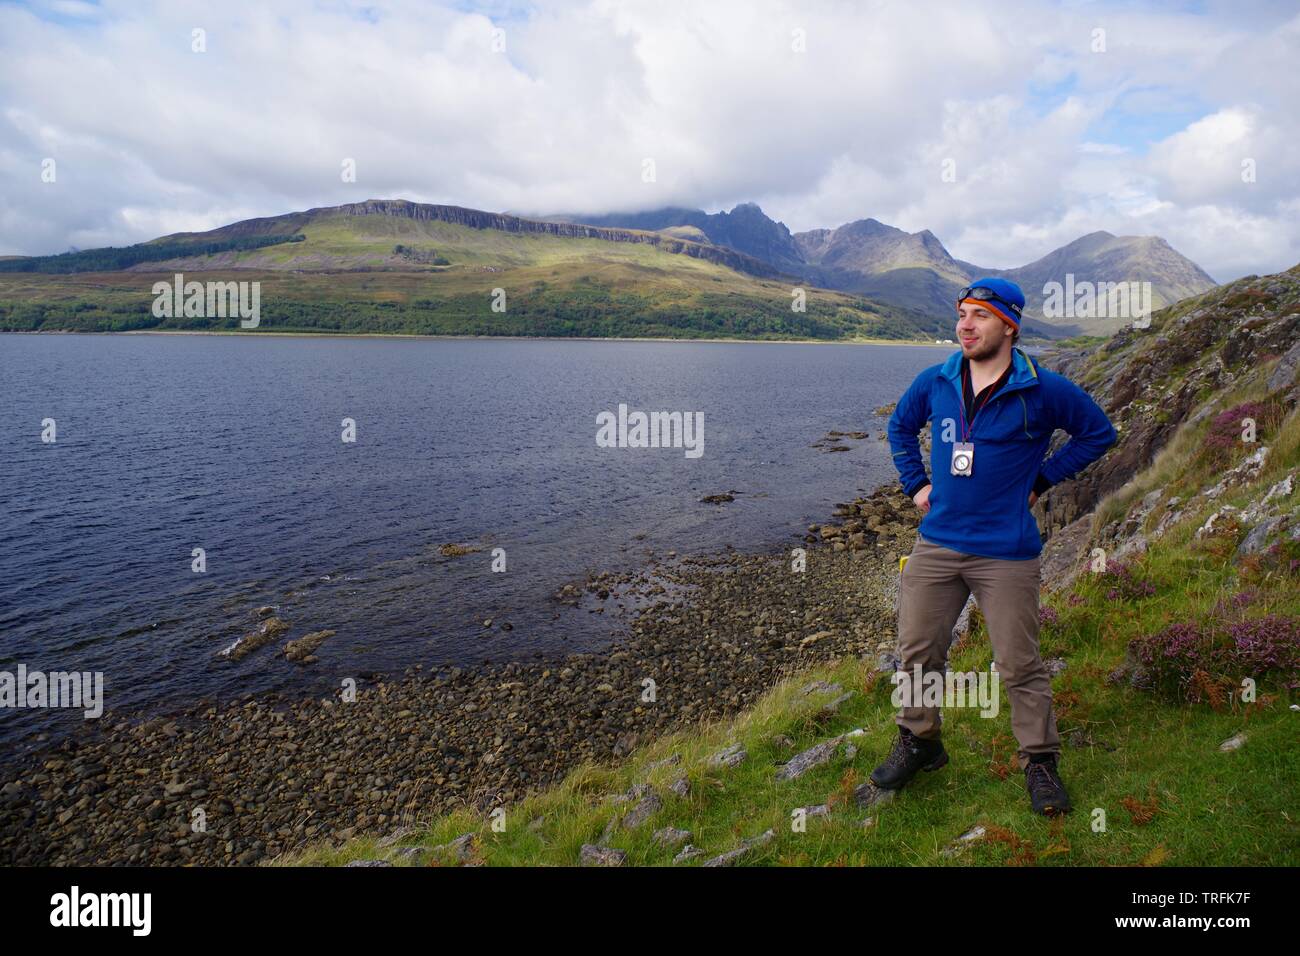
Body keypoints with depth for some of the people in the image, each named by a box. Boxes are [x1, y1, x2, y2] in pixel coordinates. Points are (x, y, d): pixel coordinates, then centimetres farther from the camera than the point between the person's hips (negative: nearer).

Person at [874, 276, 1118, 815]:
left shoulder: (1043, 391, -8)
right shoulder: (934, 382, 2)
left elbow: (1099, 433, 6)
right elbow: (900, 426, 21)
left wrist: (1040, 481, -1)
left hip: (1006, 553, -3)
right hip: (936, 543, 4)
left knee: (1019, 665, 4)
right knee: (917, 651, 10)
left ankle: (1040, 761, 25)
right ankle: (918, 742, 30)